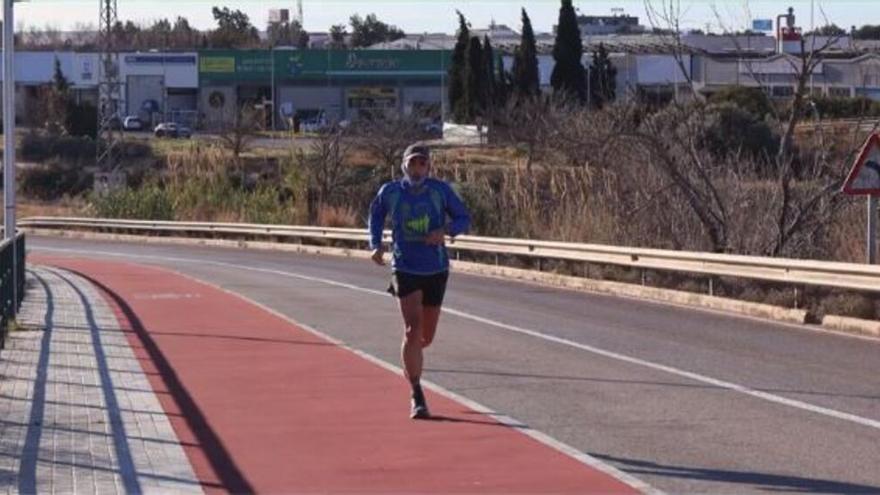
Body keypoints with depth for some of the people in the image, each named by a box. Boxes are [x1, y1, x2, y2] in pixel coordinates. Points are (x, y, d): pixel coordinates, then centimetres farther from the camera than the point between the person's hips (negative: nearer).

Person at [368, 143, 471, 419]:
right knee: (413, 329, -16)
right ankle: (416, 397, -11)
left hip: (436, 271, 2)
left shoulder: (441, 190, -4)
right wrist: (376, 245, 1)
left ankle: (409, 358, 48)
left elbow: (464, 218, 2)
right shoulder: (390, 192, -3)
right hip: (405, 269, -2)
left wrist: (445, 231, -19)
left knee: (427, 337, 10)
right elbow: (375, 215, 16)